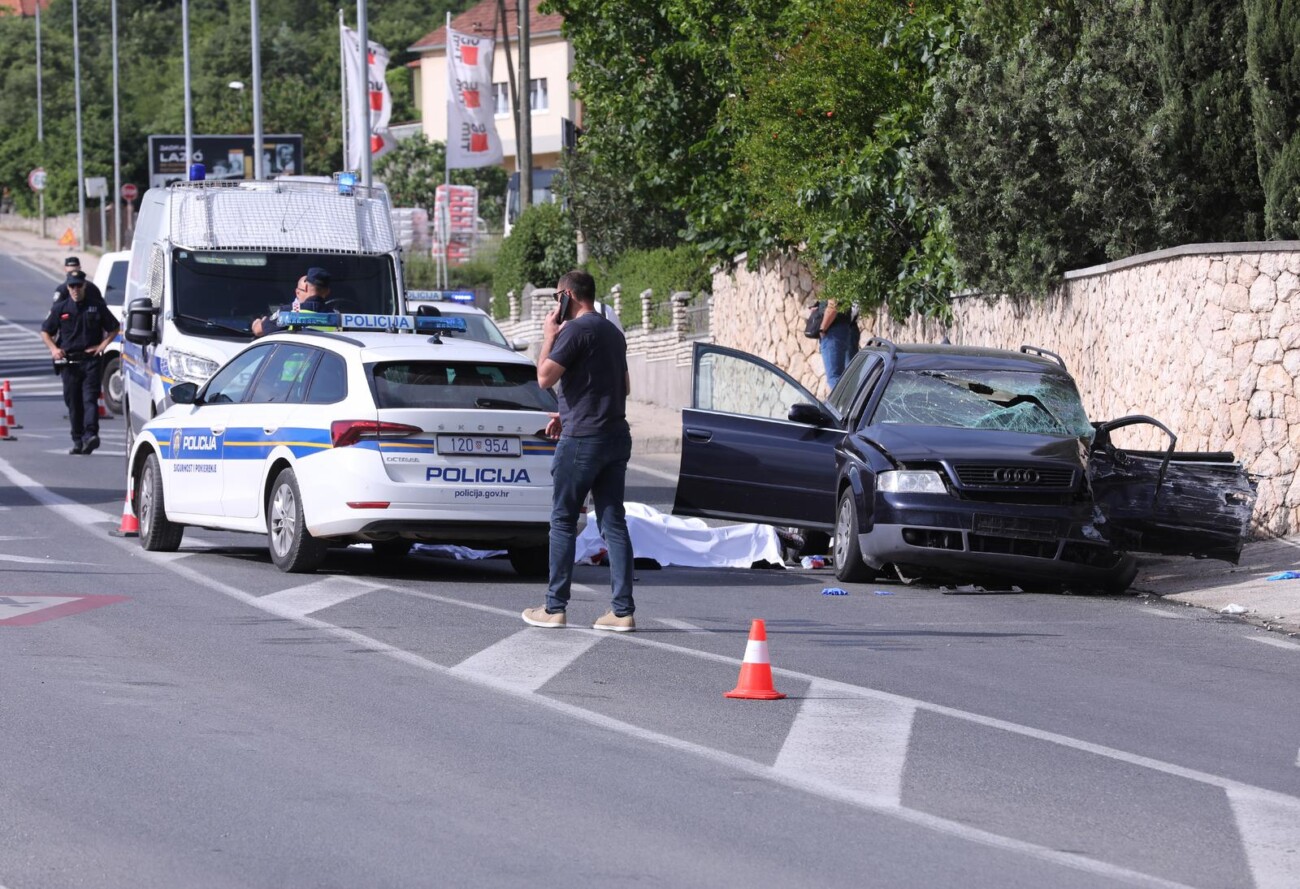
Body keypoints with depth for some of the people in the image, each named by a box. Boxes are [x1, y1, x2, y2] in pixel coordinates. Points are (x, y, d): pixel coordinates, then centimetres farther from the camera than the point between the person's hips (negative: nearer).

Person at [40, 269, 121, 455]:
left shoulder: (97, 306, 4)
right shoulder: (60, 308, 7)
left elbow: (114, 328, 13)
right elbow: (45, 331, 16)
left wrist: (102, 346, 0)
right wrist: (53, 349, -1)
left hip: (91, 361, -2)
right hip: (68, 361, 2)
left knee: (90, 399, -14)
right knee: (73, 402, 5)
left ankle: (90, 434, -26)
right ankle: (78, 440, 11)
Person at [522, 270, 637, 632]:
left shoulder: (575, 330, -12)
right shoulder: (612, 332, 16)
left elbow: (545, 378, -16)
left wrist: (548, 337, -2)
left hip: (581, 440, -8)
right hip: (616, 437, 8)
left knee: (563, 522, 1)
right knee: (614, 523, 4)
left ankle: (554, 608, 3)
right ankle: (622, 610, -1)